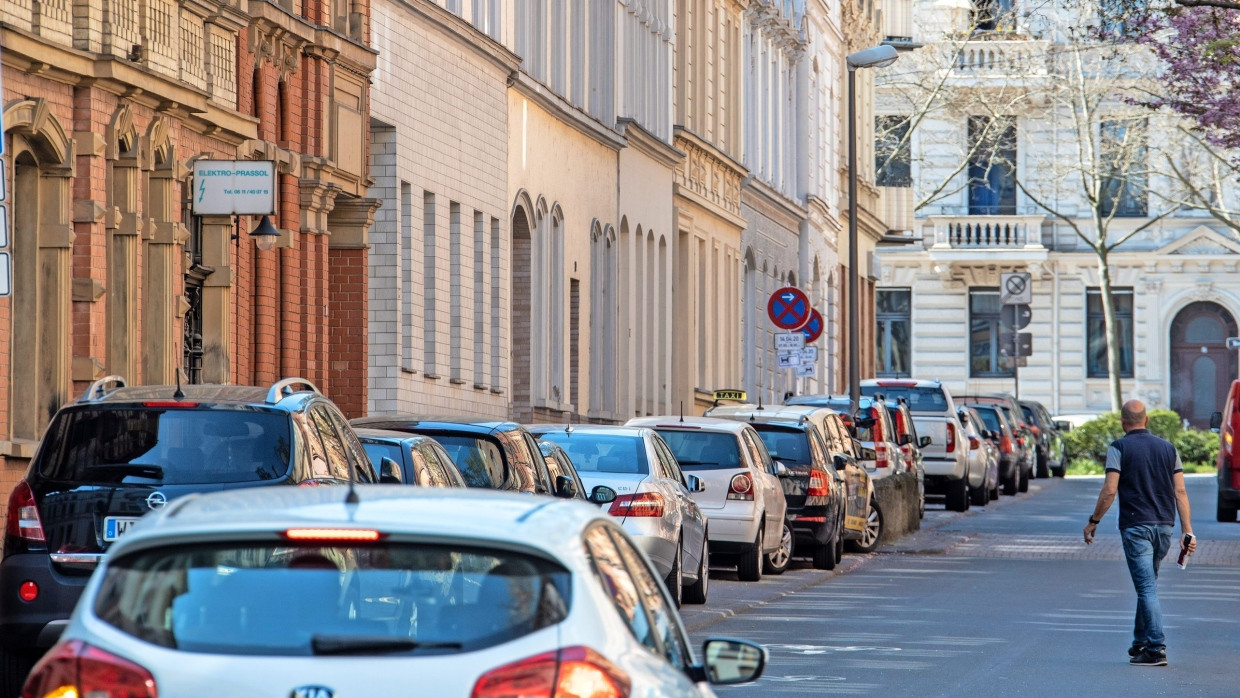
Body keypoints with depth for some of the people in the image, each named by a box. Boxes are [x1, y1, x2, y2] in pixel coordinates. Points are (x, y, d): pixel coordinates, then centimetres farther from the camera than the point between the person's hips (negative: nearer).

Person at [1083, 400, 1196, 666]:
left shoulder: (1119, 448, -5)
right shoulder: (1168, 448, 9)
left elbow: (1110, 491, -11)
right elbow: (1180, 491, 5)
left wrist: (1093, 522, 1)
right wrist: (1187, 531, 4)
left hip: (1135, 525, -5)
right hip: (1164, 525, 5)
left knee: (1147, 587, -7)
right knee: (1147, 586, 19)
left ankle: (1156, 648, -15)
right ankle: (1140, 643, 27)